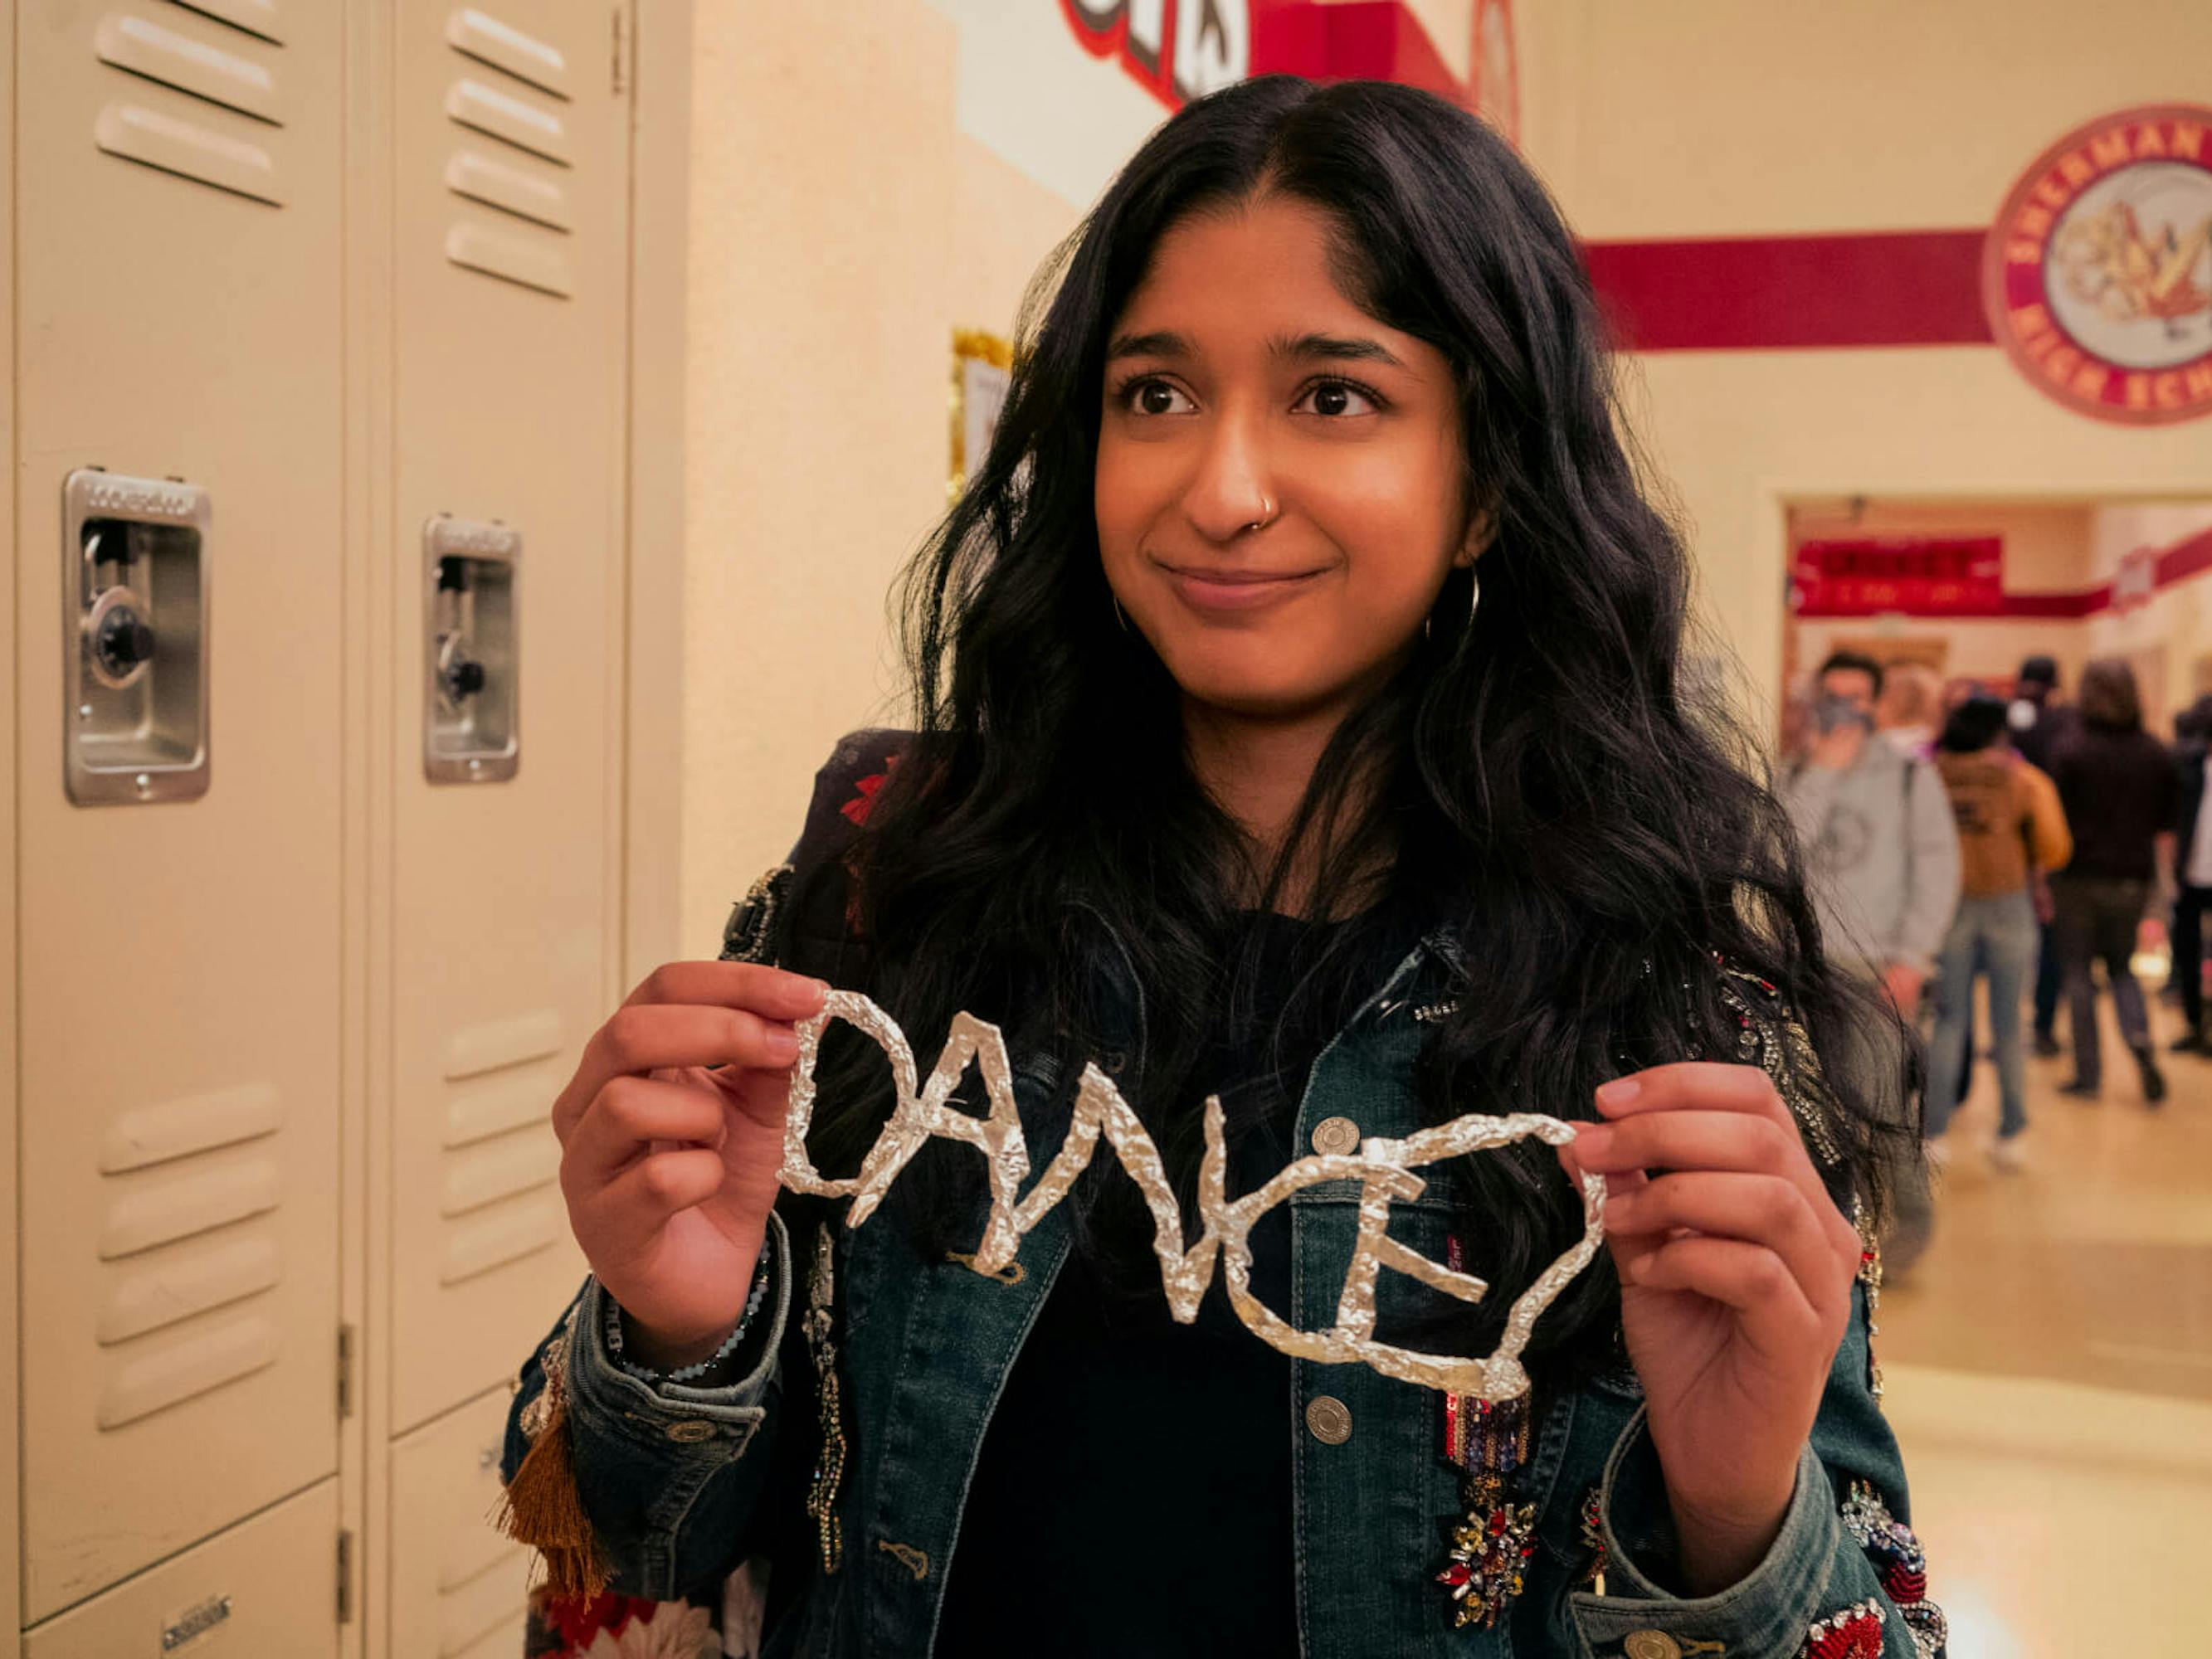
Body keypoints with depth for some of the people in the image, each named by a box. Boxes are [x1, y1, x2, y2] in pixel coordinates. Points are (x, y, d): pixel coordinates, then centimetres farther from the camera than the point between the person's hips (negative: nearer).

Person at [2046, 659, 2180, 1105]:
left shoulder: (2069, 747, -9)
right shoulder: (2154, 751, 2)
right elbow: (2166, 828, 7)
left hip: (2081, 875, -3)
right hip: (2134, 878, 3)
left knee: (2078, 972, 7)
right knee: (2121, 967, 17)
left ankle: (2087, 1074, 7)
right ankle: (2140, 1039, -10)